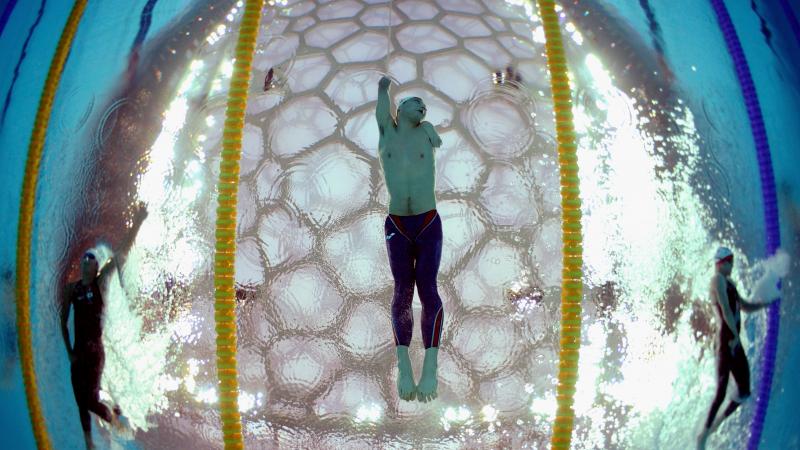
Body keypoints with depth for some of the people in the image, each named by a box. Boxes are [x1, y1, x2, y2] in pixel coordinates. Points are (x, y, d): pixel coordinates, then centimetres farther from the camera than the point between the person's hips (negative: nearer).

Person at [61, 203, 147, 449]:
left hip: (95, 349, -4)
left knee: (90, 398, -12)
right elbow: (63, 321, 9)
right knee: (81, 401, 9)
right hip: (78, 350, 4)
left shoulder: (100, 282, -3)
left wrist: (136, 225, -24)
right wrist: (69, 351, 1)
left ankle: (112, 416, 18)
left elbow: (120, 254, -15)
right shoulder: (71, 288, 6)